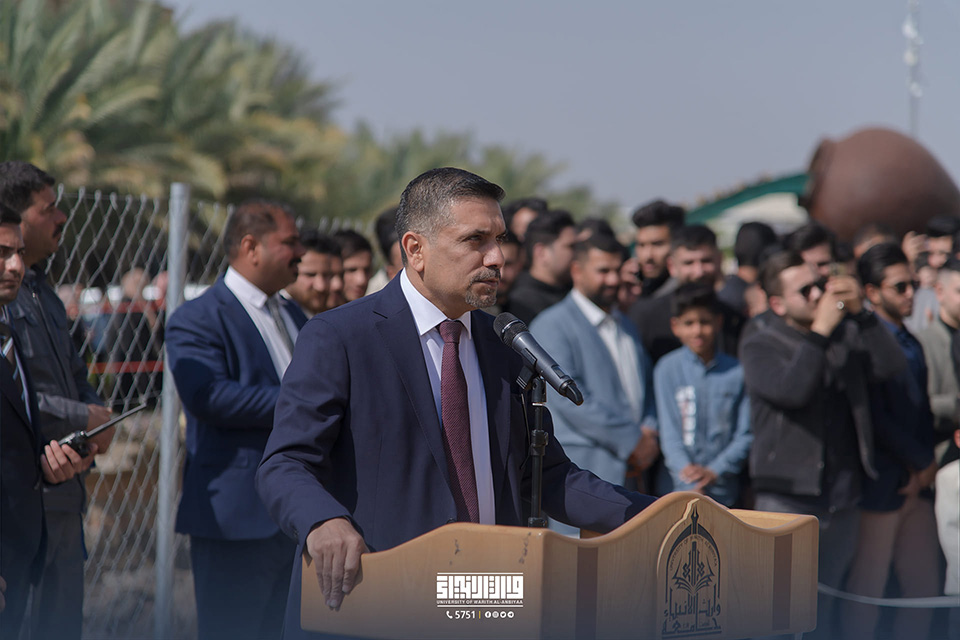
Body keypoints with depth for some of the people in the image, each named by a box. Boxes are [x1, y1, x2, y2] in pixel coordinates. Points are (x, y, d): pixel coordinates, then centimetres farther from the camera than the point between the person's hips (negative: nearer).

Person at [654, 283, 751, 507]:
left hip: (725, 490, 1)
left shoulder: (736, 371, 5)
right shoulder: (668, 368, 2)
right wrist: (691, 488, -13)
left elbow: (745, 435, 5)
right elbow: (669, 432, -2)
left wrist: (715, 471, -10)